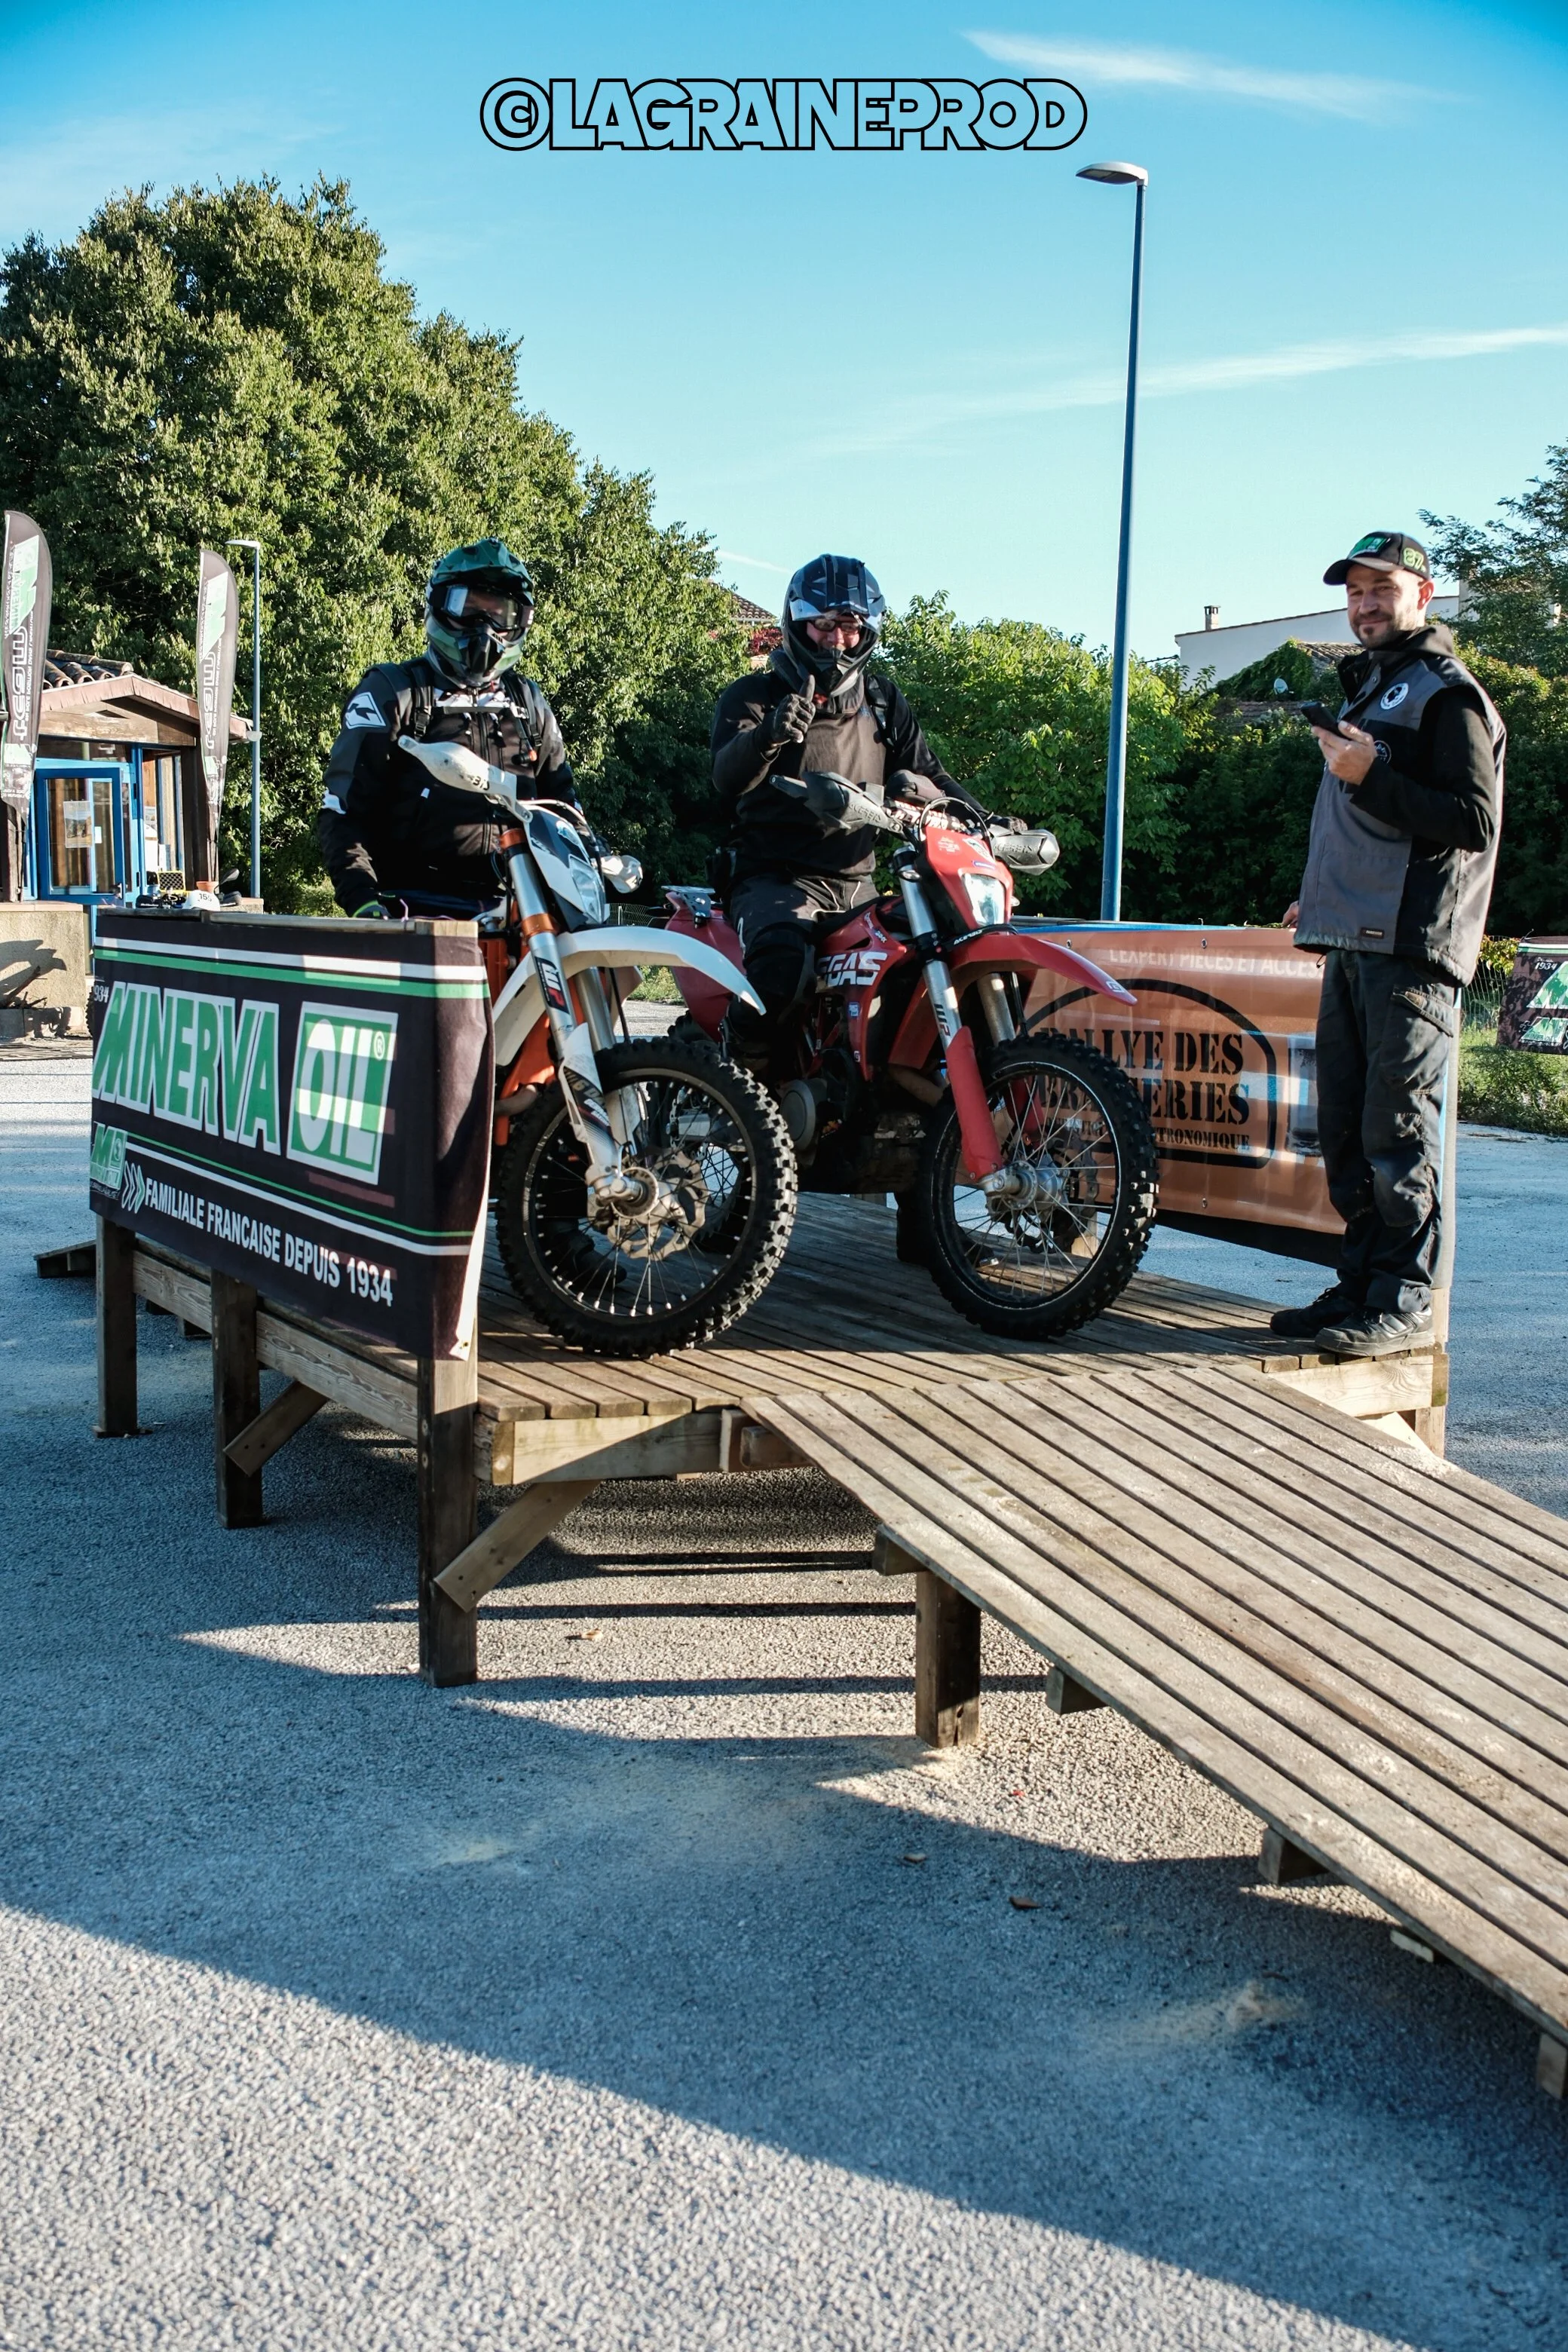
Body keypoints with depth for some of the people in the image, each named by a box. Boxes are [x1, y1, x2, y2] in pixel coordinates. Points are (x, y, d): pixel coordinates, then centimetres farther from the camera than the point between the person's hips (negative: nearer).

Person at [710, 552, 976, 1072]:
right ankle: (739, 1067, -14)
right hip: (773, 878, -6)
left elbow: (925, 773, 11)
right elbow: (727, 777, -17)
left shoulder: (883, 702, 17)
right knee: (784, 965, -35)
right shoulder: (754, 695, 1)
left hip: (859, 883, 6)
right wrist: (767, 735, -40)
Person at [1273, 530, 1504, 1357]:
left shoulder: (1448, 693, -3)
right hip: (1352, 944, 9)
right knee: (1346, 1133, 9)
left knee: (1398, 1131, -9)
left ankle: (1404, 1299, -4)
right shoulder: (1367, 689, 25)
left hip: (1411, 948, -9)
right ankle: (1359, 1284, 16)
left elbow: (1475, 822, -14)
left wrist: (1370, 777, -19)